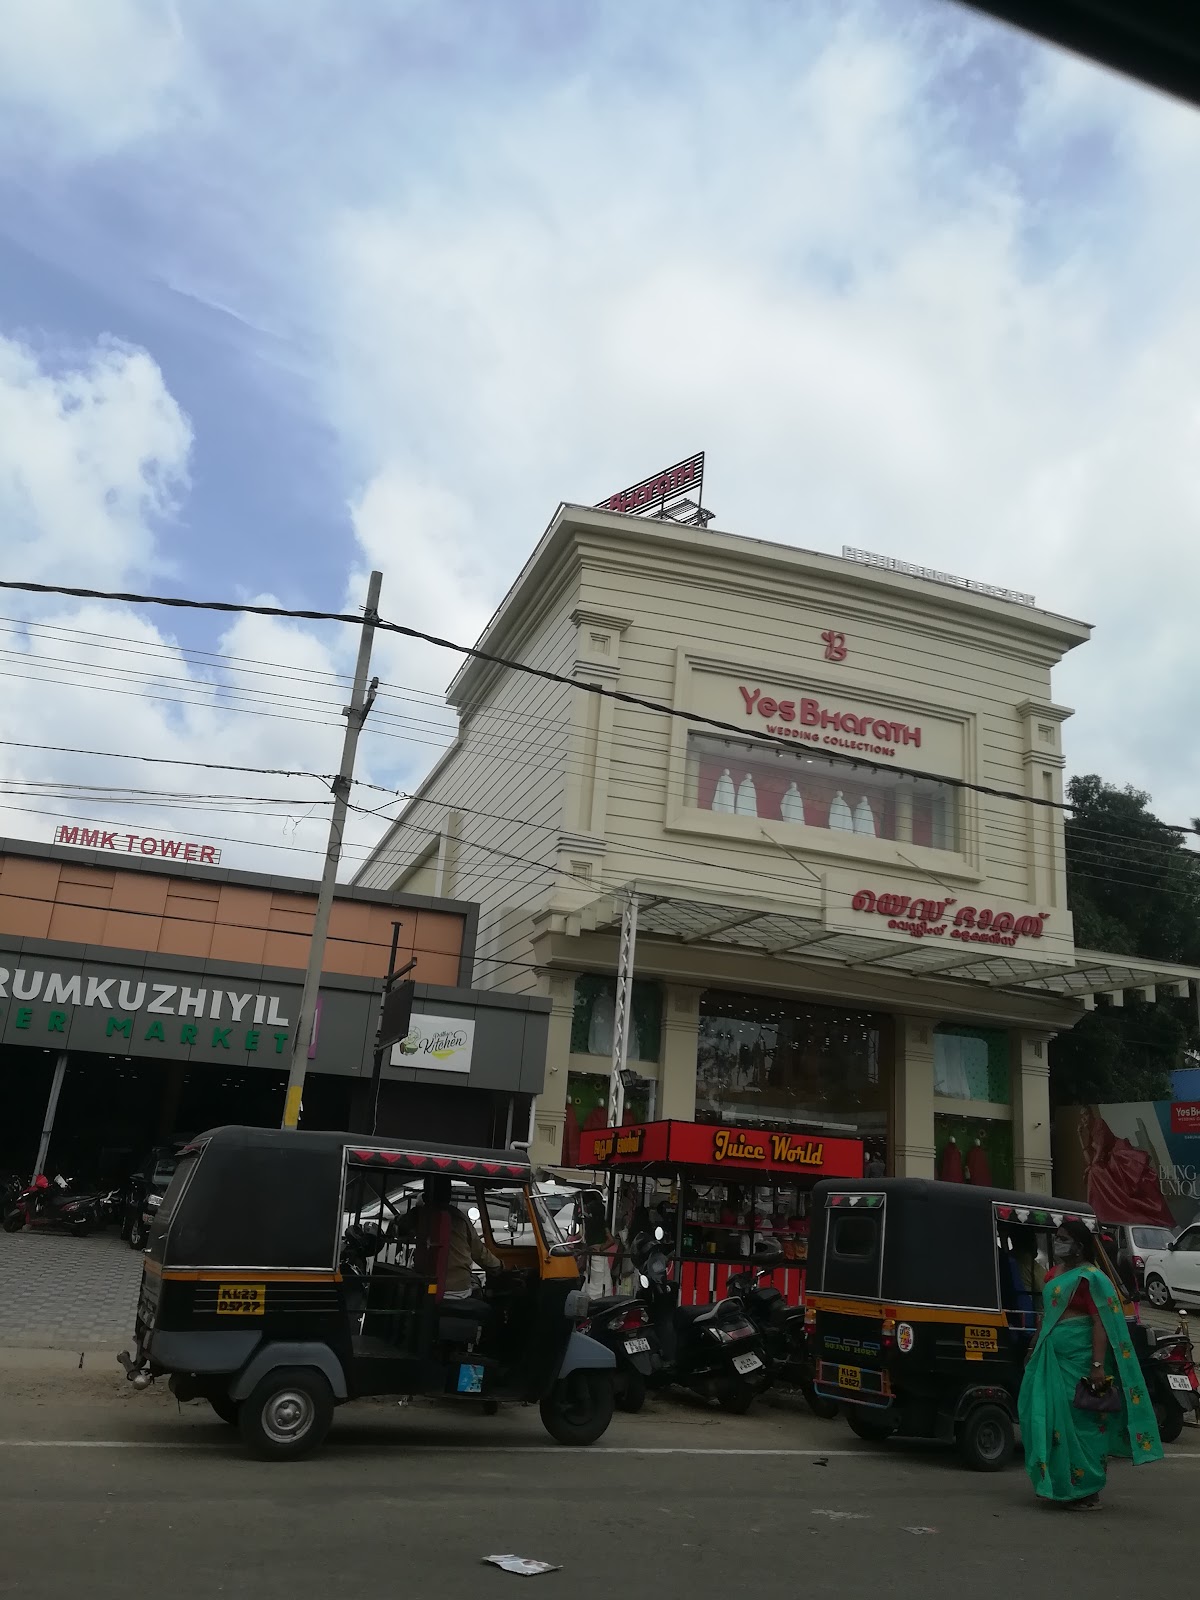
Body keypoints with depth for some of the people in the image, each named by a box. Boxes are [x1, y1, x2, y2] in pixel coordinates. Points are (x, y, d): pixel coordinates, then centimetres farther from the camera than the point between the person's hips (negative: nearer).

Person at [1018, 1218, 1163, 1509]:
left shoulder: (1090, 1277, -11)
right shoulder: (1053, 1273, 14)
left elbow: (1101, 1323, -17)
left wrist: (1098, 1365, -23)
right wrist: (1035, 1350, 27)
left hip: (1078, 1358, -8)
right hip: (1051, 1356, 8)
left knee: (1080, 1422, -3)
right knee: (1047, 1418, 10)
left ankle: (1087, 1490, 9)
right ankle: (1058, 1484, 23)